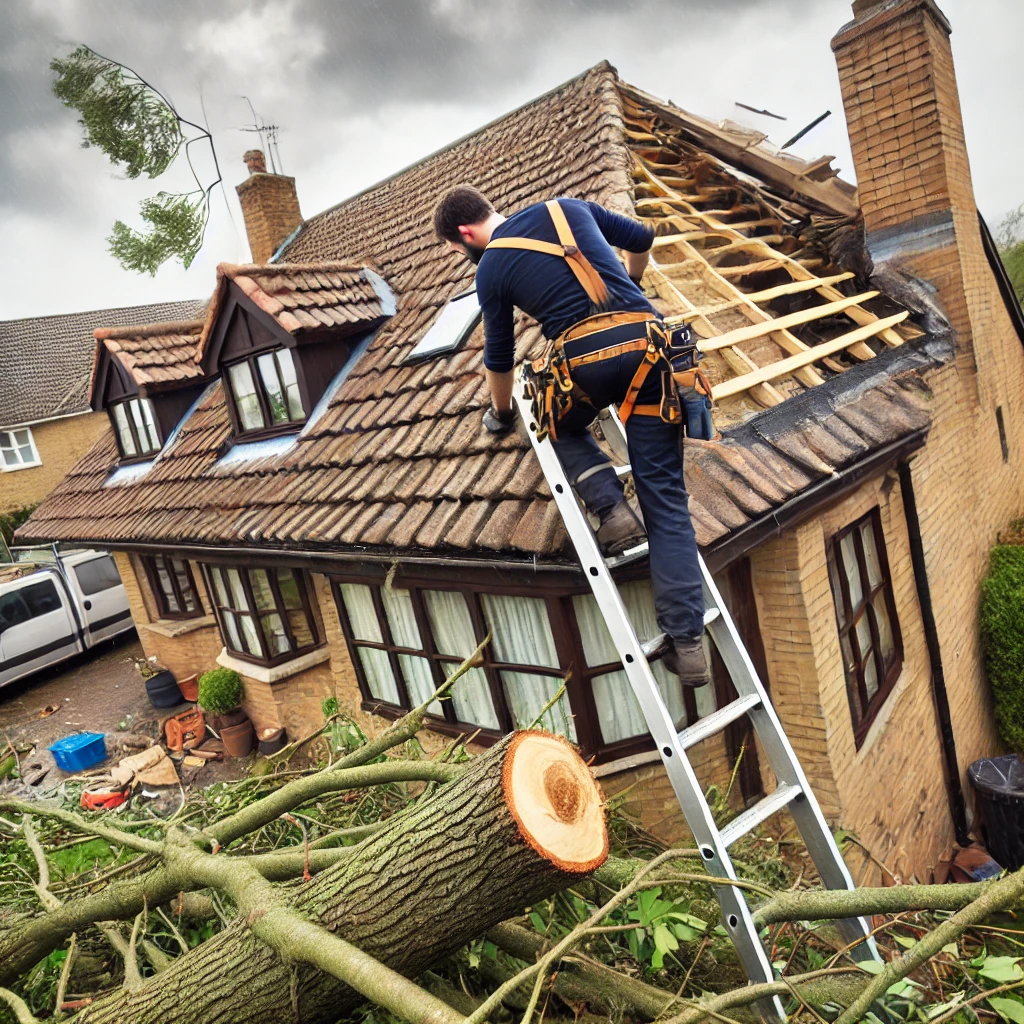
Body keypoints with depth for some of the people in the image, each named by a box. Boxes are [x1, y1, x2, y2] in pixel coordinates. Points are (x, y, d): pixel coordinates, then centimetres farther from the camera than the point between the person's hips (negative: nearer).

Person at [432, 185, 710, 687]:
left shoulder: (491, 269, 13)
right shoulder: (565, 207, 23)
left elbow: (499, 356, 21)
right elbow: (641, 238, 33)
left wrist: (501, 412, 40)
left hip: (584, 357, -3)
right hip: (646, 341, 4)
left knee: (564, 428, 33)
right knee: (665, 498, 3)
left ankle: (611, 509, 6)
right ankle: (687, 643, 2)